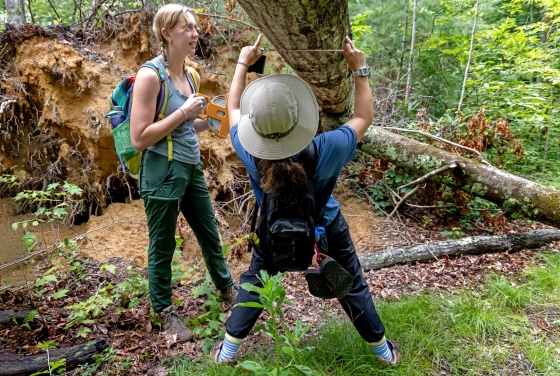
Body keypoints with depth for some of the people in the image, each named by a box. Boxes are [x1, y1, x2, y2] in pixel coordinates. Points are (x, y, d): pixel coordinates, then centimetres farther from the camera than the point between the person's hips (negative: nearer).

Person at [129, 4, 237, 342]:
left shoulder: (189, 74, 7)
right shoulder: (150, 75, -15)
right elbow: (139, 139, -19)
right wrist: (184, 112, -20)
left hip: (192, 168, 7)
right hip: (163, 173, -7)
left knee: (210, 233, 20)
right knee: (163, 246, 10)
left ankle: (227, 287, 42)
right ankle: (165, 310, 31)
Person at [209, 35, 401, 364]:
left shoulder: (249, 152, -30)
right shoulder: (328, 150, -35)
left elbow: (234, 108, -8)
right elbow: (364, 117, -14)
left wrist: (243, 63, 1)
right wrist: (359, 70, -7)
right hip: (326, 228, 0)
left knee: (254, 282, 22)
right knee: (351, 285, 19)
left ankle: (229, 349, 35)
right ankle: (382, 348, 39)